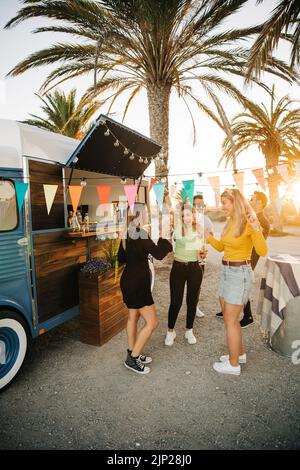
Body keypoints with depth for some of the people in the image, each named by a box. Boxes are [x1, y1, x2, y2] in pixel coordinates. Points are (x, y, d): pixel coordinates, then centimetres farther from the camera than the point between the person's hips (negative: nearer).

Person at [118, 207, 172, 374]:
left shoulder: (126, 234, 7)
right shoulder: (139, 233, -20)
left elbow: (121, 258, 17)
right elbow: (159, 254, -23)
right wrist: (165, 241, -7)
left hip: (128, 281, 10)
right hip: (138, 283, -10)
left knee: (133, 317, 20)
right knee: (152, 322, 0)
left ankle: (133, 353, 33)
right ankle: (132, 359, 8)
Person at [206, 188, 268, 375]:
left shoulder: (248, 223, -15)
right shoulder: (230, 222, 7)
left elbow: (262, 252, -22)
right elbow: (221, 247, 18)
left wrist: (256, 229, -33)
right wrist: (208, 236, 6)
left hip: (240, 273, -8)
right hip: (227, 272, 8)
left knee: (230, 320, 2)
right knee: (229, 317, 19)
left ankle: (233, 364, 20)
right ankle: (240, 353, 38)